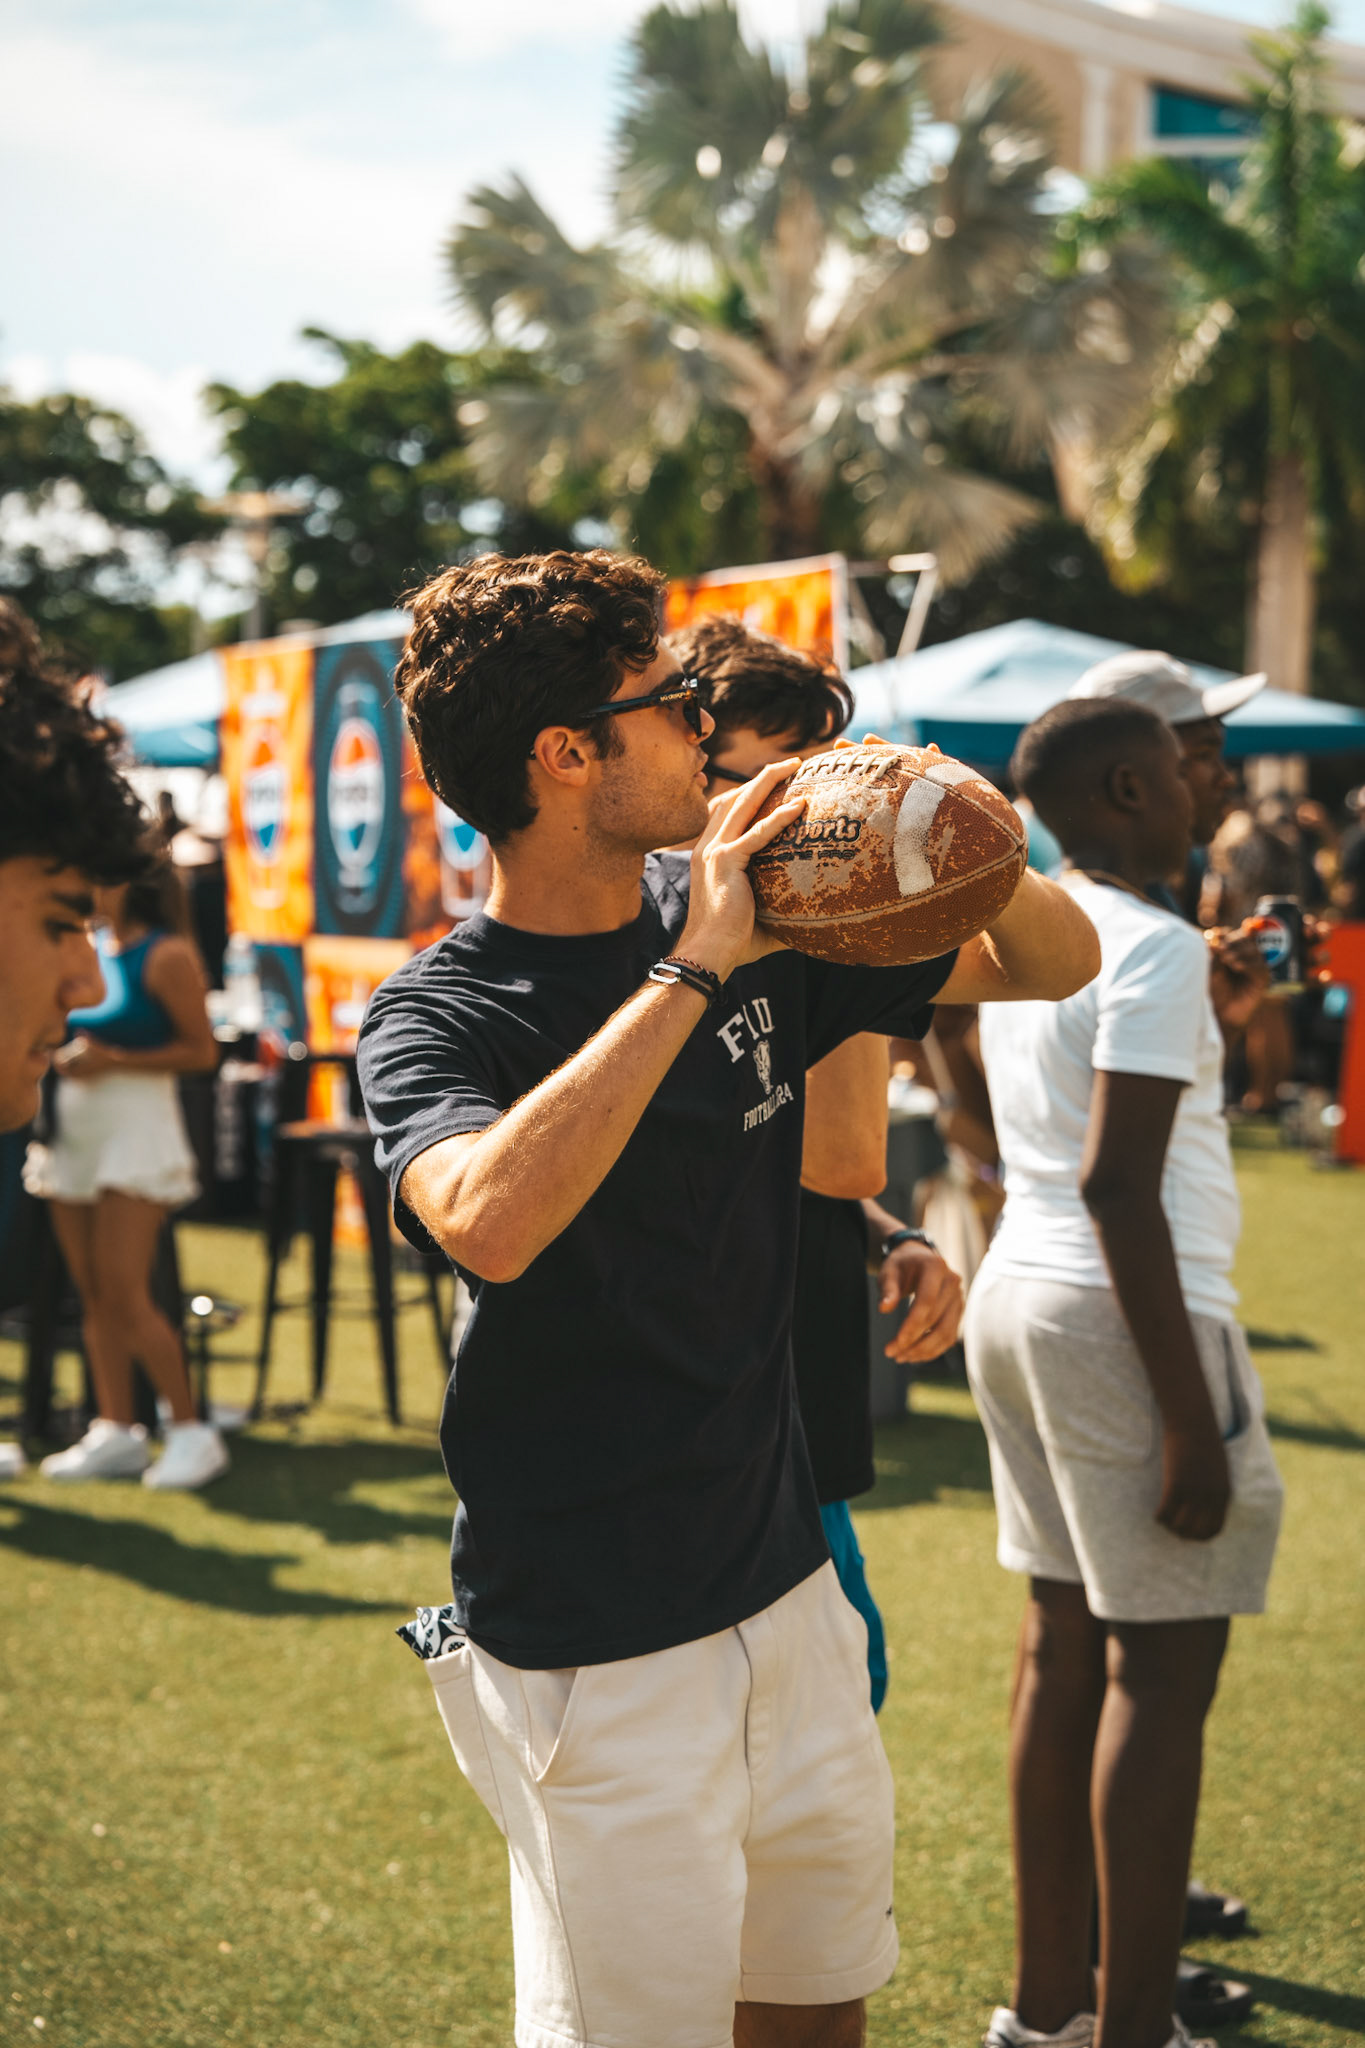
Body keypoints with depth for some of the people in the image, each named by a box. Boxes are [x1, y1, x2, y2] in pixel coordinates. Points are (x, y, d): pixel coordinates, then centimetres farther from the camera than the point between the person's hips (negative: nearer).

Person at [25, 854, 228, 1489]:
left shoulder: (165, 957, -8)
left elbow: (201, 1050, -10)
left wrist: (113, 1061, -16)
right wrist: (57, 1055, 2)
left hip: (135, 1127, -7)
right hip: (71, 1130, 7)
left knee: (123, 1294, -11)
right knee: (93, 1295, 7)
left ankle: (191, 1431, -2)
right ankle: (115, 1431, 14)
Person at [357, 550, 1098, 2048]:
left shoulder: (767, 925, 1)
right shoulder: (435, 1015, -14)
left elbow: (1059, 965, 9)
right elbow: (490, 1223, -36)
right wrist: (691, 973, -30)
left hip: (785, 1588, 6)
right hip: (592, 1654, -6)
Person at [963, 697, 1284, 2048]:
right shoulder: (1154, 947, -15)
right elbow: (1117, 1187, -22)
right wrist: (1190, 1417, -21)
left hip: (1015, 1295, 9)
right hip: (1122, 1320, -9)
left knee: (1064, 1639, 14)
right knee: (1163, 1668, -3)